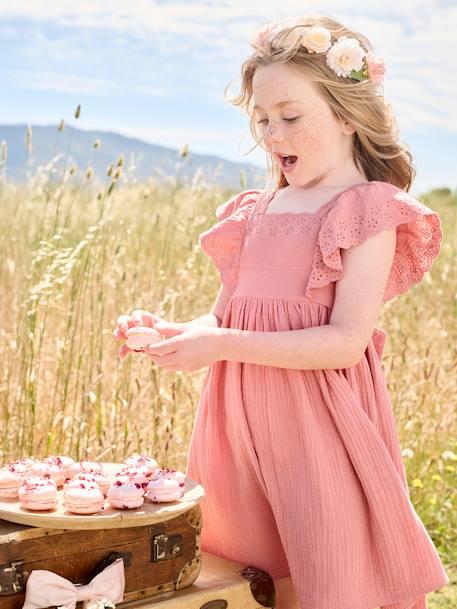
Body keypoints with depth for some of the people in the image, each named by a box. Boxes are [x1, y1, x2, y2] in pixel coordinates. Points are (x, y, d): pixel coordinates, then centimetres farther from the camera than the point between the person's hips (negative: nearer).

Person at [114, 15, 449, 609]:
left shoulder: (368, 210, -7)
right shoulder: (255, 210, 13)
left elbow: (347, 341, -16)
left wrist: (223, 345, -20)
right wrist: (176, 333, -6)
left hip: (318, 428, -6)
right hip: (243, 425, 6)